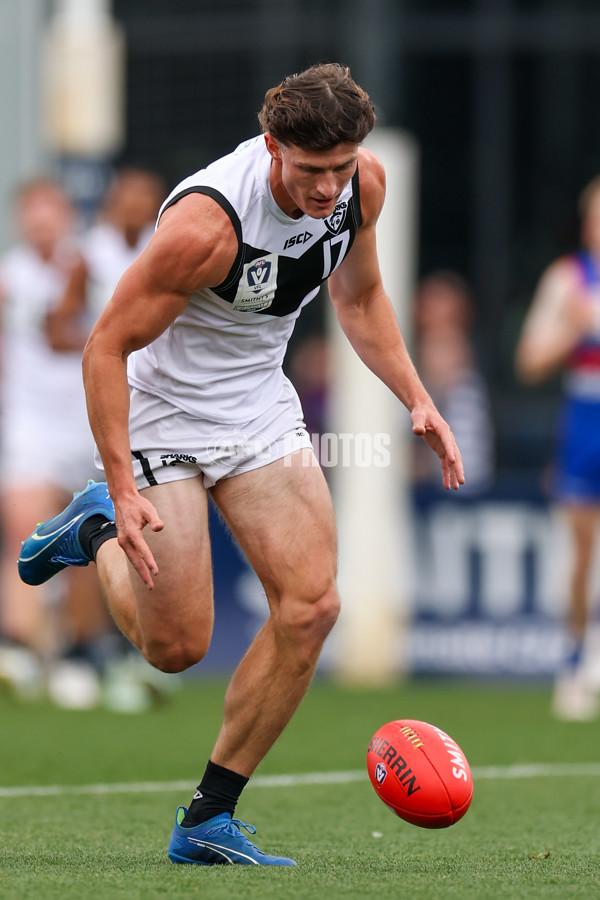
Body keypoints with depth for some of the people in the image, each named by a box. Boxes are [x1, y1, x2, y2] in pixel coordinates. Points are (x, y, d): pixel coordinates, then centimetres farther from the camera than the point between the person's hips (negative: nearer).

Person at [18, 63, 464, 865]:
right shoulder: (208, 221, -32)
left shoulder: (363, 183, -11)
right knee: (177, 646, -6)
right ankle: (99, 531, 27)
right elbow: (107, 346, -24)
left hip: (260, 407, 6)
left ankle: (208, 820, 2)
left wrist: (416, 399, 1)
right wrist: (125, 487, -27)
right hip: (161, 412, -6)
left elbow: (359, 296, 11)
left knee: (311, 607, -9)